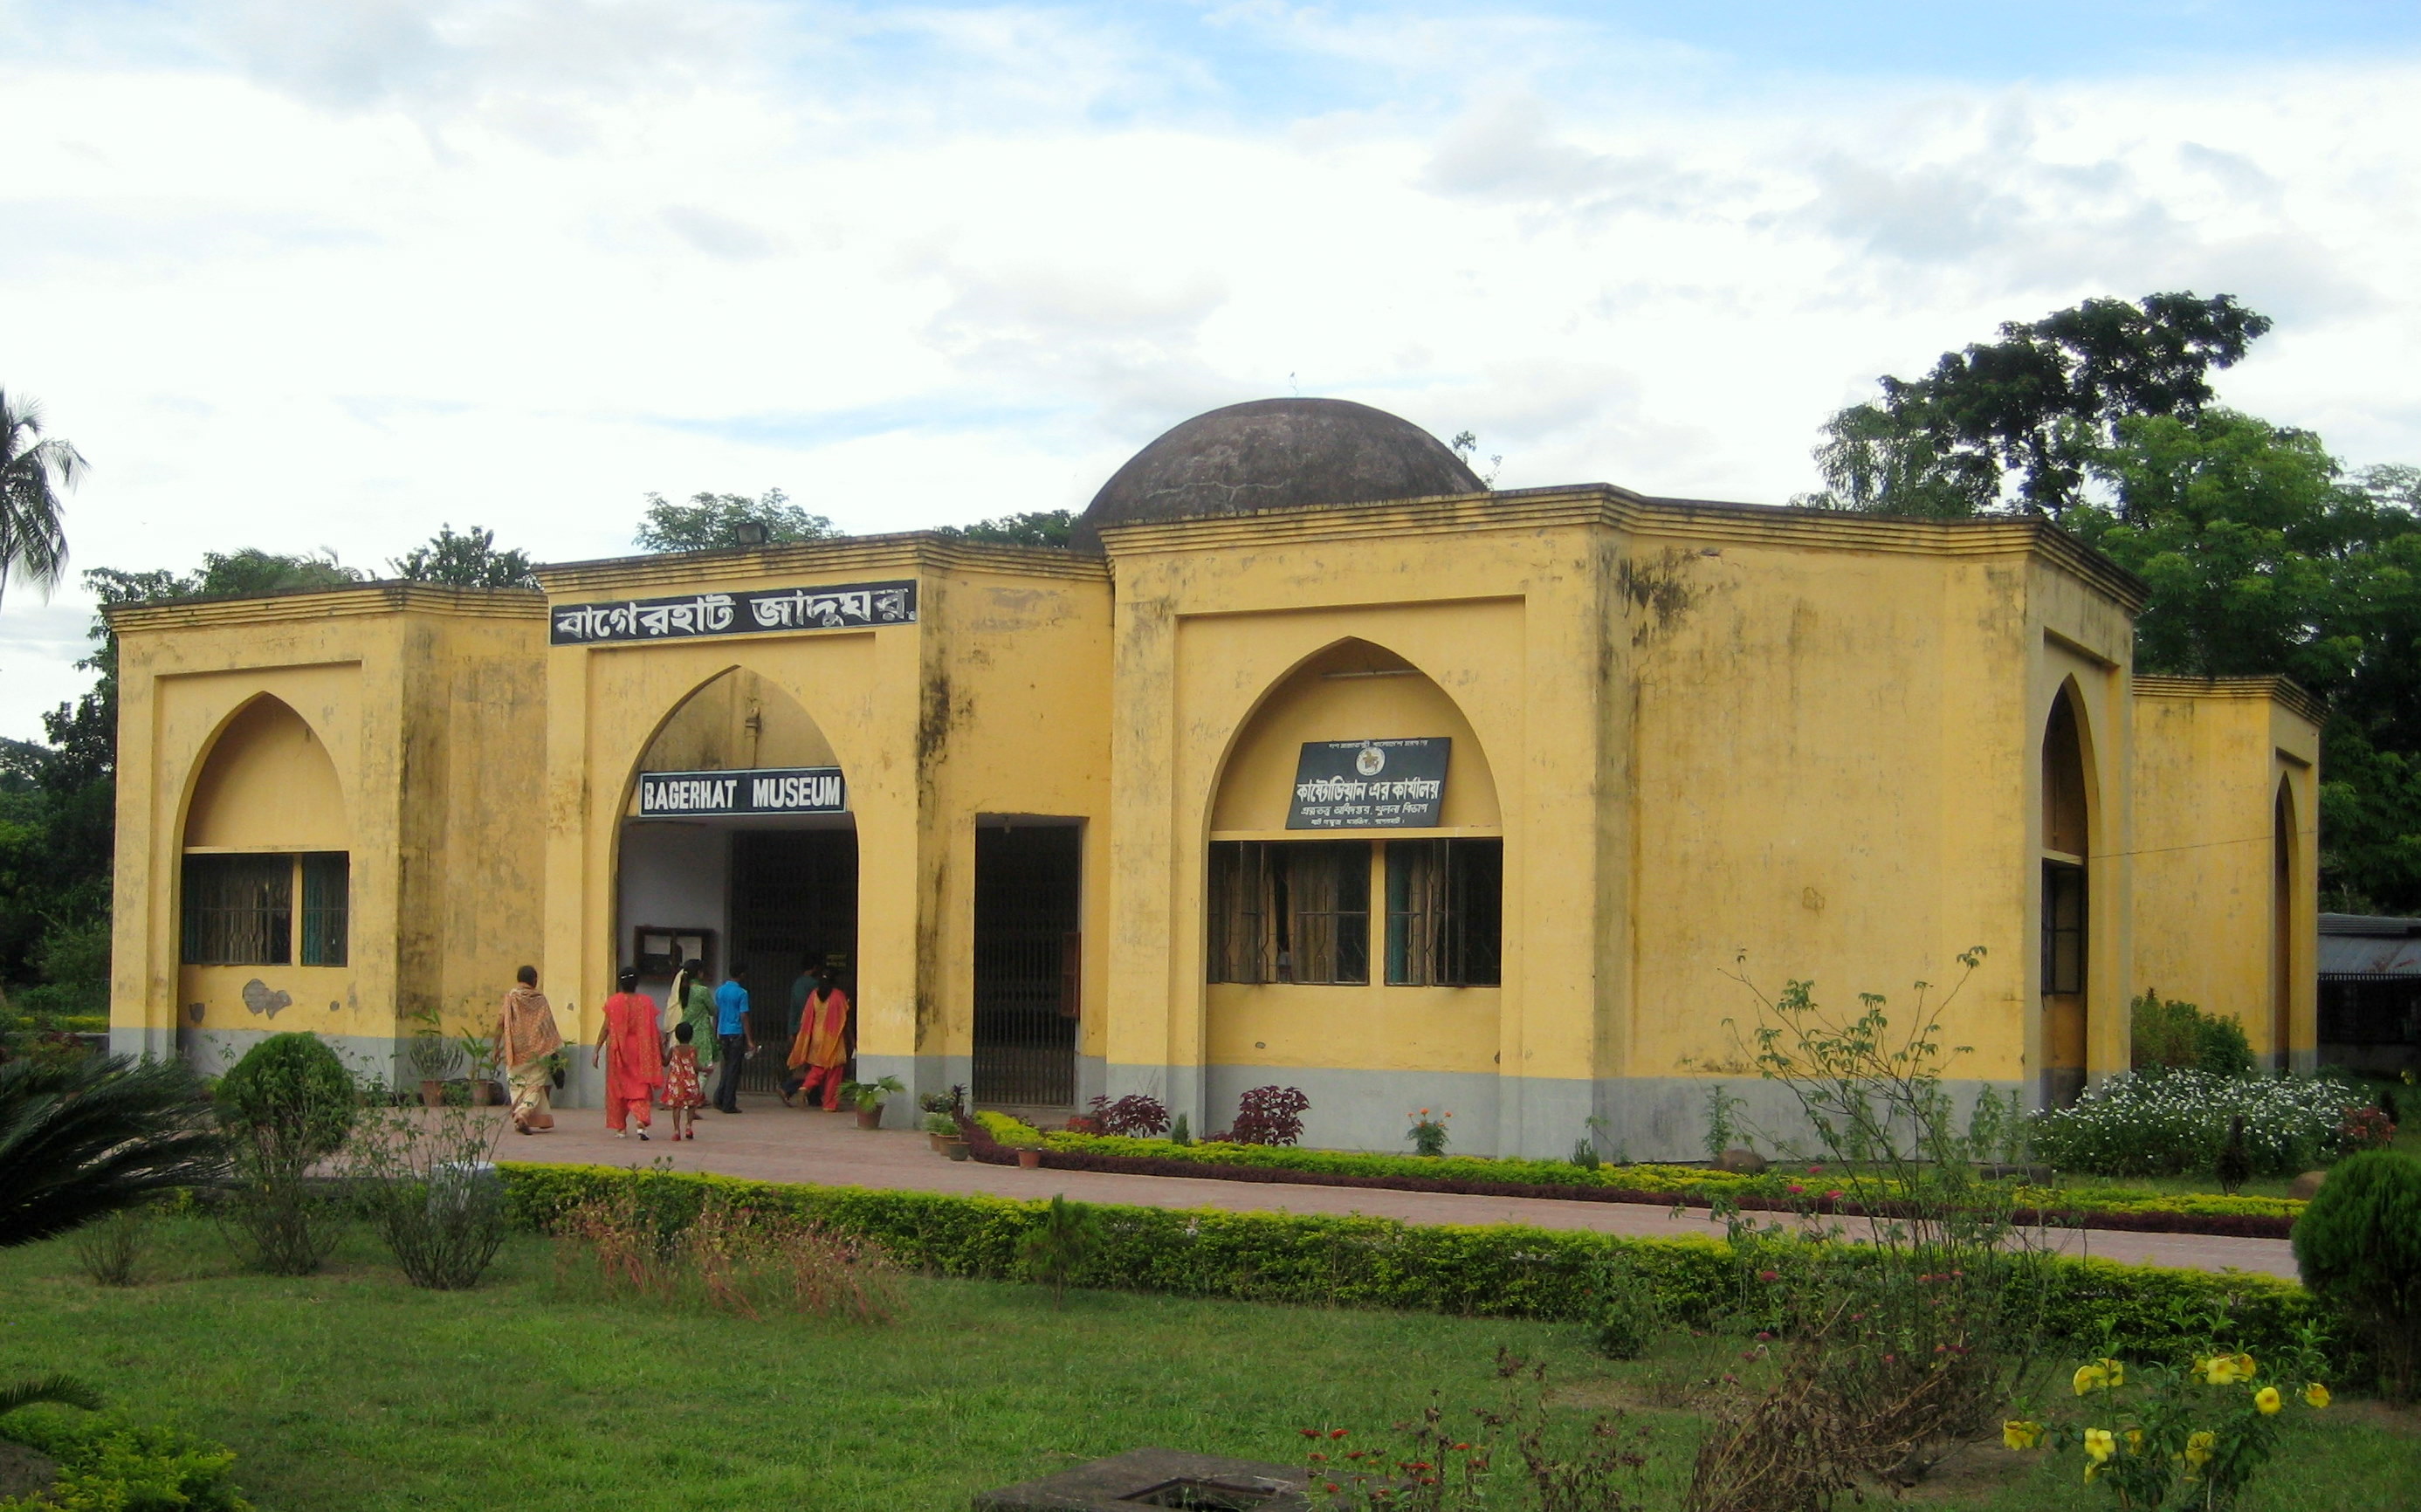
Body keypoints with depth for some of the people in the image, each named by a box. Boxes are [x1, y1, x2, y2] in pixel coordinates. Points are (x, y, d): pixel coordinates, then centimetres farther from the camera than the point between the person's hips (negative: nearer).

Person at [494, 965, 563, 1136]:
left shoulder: (510, 998, -1)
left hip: (515, 1051, 1)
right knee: (535, 1085, 2)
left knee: (518, 1085, 13)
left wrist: (497, 1048, 0)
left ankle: (519, 1117, 11)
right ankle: (523, 1114, -18)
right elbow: (549, 1026, 1)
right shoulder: (540, 999, 0)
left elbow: (500, 1023, -6)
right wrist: (554, 1051, 8)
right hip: (537, 1050, -1)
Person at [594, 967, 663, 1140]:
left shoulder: (613, 1002, -5)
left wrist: (596, 1050, 3)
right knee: (640, 1088, 3)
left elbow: (606, 1029, -4)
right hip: (640, 1051, 0)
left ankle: (621, 1128, 14)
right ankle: (641, 1121, -20)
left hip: (617, 1050, 0)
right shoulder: (646, 1002, -3)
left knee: (617, 1088, 12)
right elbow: (653, 1030, -1)